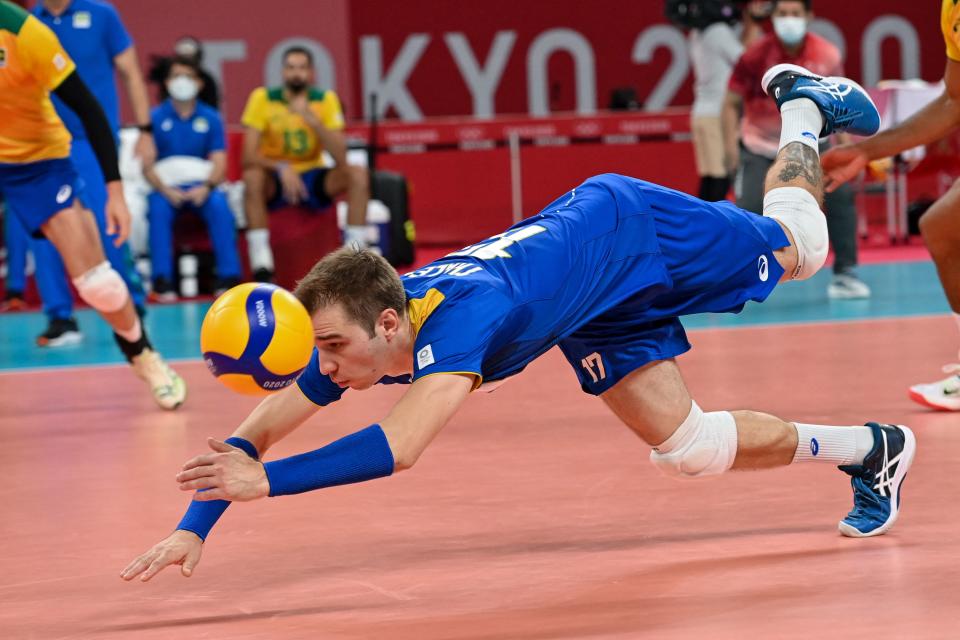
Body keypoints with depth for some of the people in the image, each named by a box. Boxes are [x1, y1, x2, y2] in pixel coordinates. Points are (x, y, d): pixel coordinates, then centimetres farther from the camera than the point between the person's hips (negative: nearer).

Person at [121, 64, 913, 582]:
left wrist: (269, 481, -58)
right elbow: (258, 431, -17)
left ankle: (803, 107, 49)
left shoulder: (461, 320, -46)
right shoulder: (353, 337, -25)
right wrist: (194, 526, -28)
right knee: (691, 450, 7)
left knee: (800, 250, 20)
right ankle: (868, 450, 27)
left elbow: (400, 447, -58)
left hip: (628, 227, -6)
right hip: (592, 307, 6)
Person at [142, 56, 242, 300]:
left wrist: (206, 187, -20)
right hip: (166, 186, -1)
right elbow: (146, 165, -2)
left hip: (201, 186, 1)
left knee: (219, 205, -30)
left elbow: (219, 162, 1)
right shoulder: (156, 118, 5)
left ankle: (228, 276, -29)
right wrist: (164, 190, -20)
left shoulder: (210, 118, 9)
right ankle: (162, 279, -32)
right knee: (158, 207, -33)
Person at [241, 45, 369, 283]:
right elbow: (249, 156, -17)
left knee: (358, 175, -24)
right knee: (253, 176, -35)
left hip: (313, 176, 2)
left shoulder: (326, 100, -7)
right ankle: (261, 268, -34)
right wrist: (281, 168, -35)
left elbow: (340, 158, -17)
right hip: (276, 178, -2)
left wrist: (313, 120, -30)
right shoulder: (262, 98, -10)